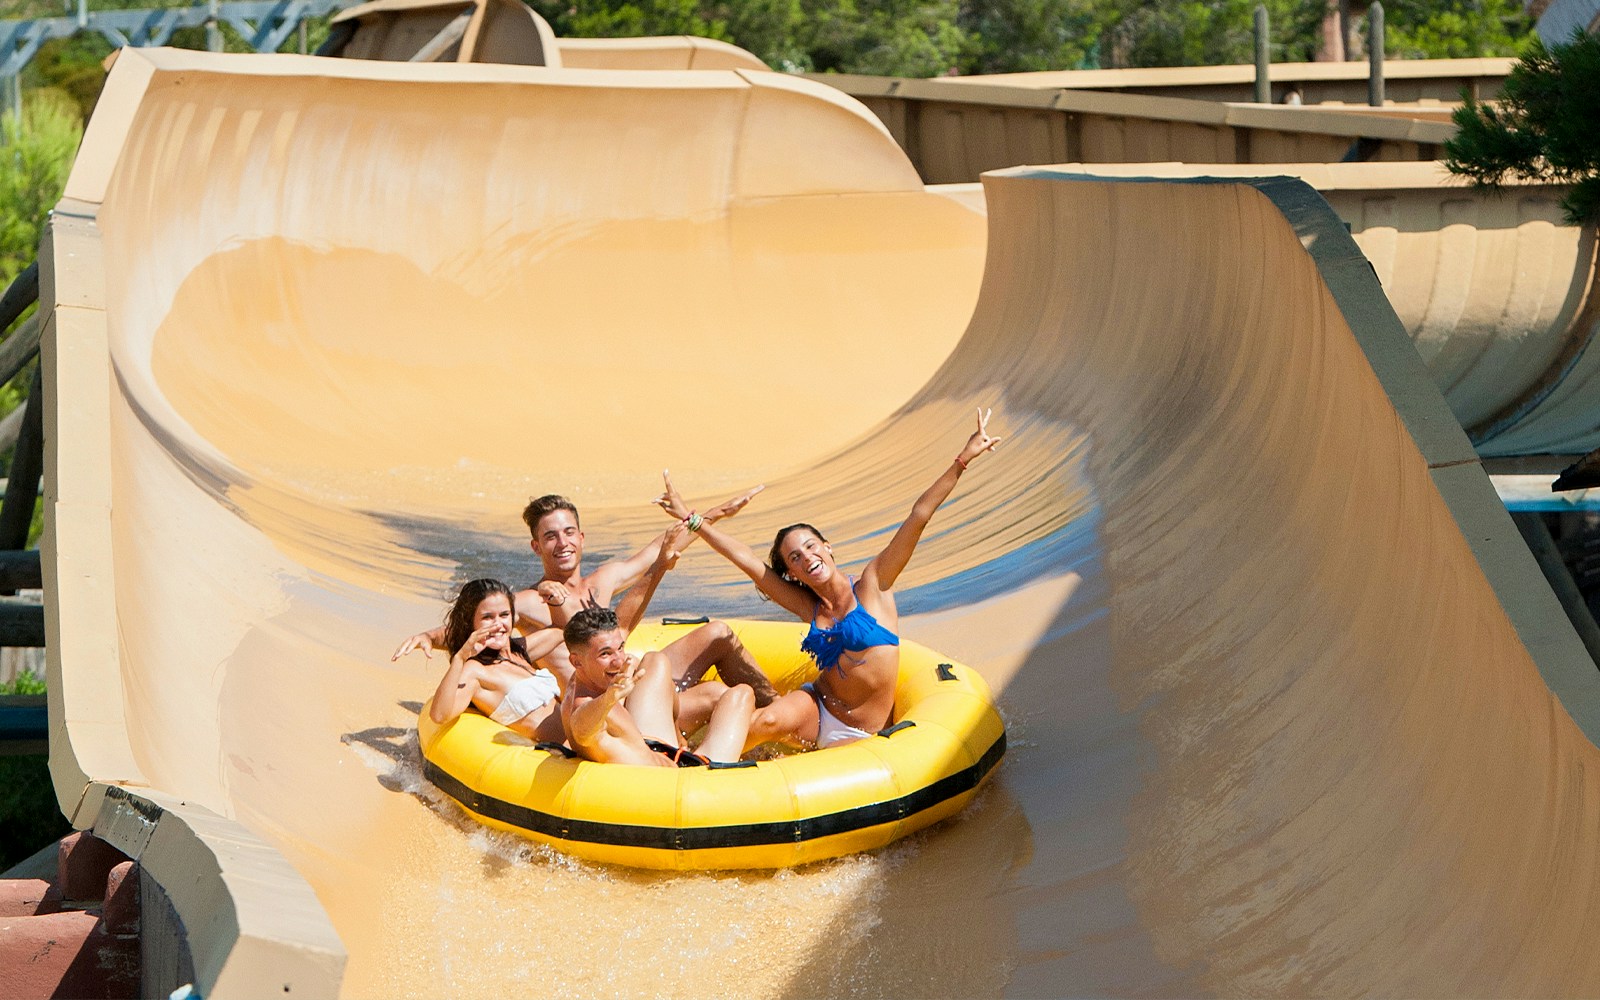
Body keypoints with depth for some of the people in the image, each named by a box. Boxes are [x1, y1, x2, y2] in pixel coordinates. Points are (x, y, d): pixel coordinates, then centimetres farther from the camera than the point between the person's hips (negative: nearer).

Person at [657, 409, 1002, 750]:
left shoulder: (872, 584, -5)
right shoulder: (808, 606, 6)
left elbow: (918, 518, -12)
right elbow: (747, 560, 8)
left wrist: (963, 460, -15)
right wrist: (691, 520, 11)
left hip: (858, 735, -2)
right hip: (816, 708, 2)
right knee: (766, 722, -29)